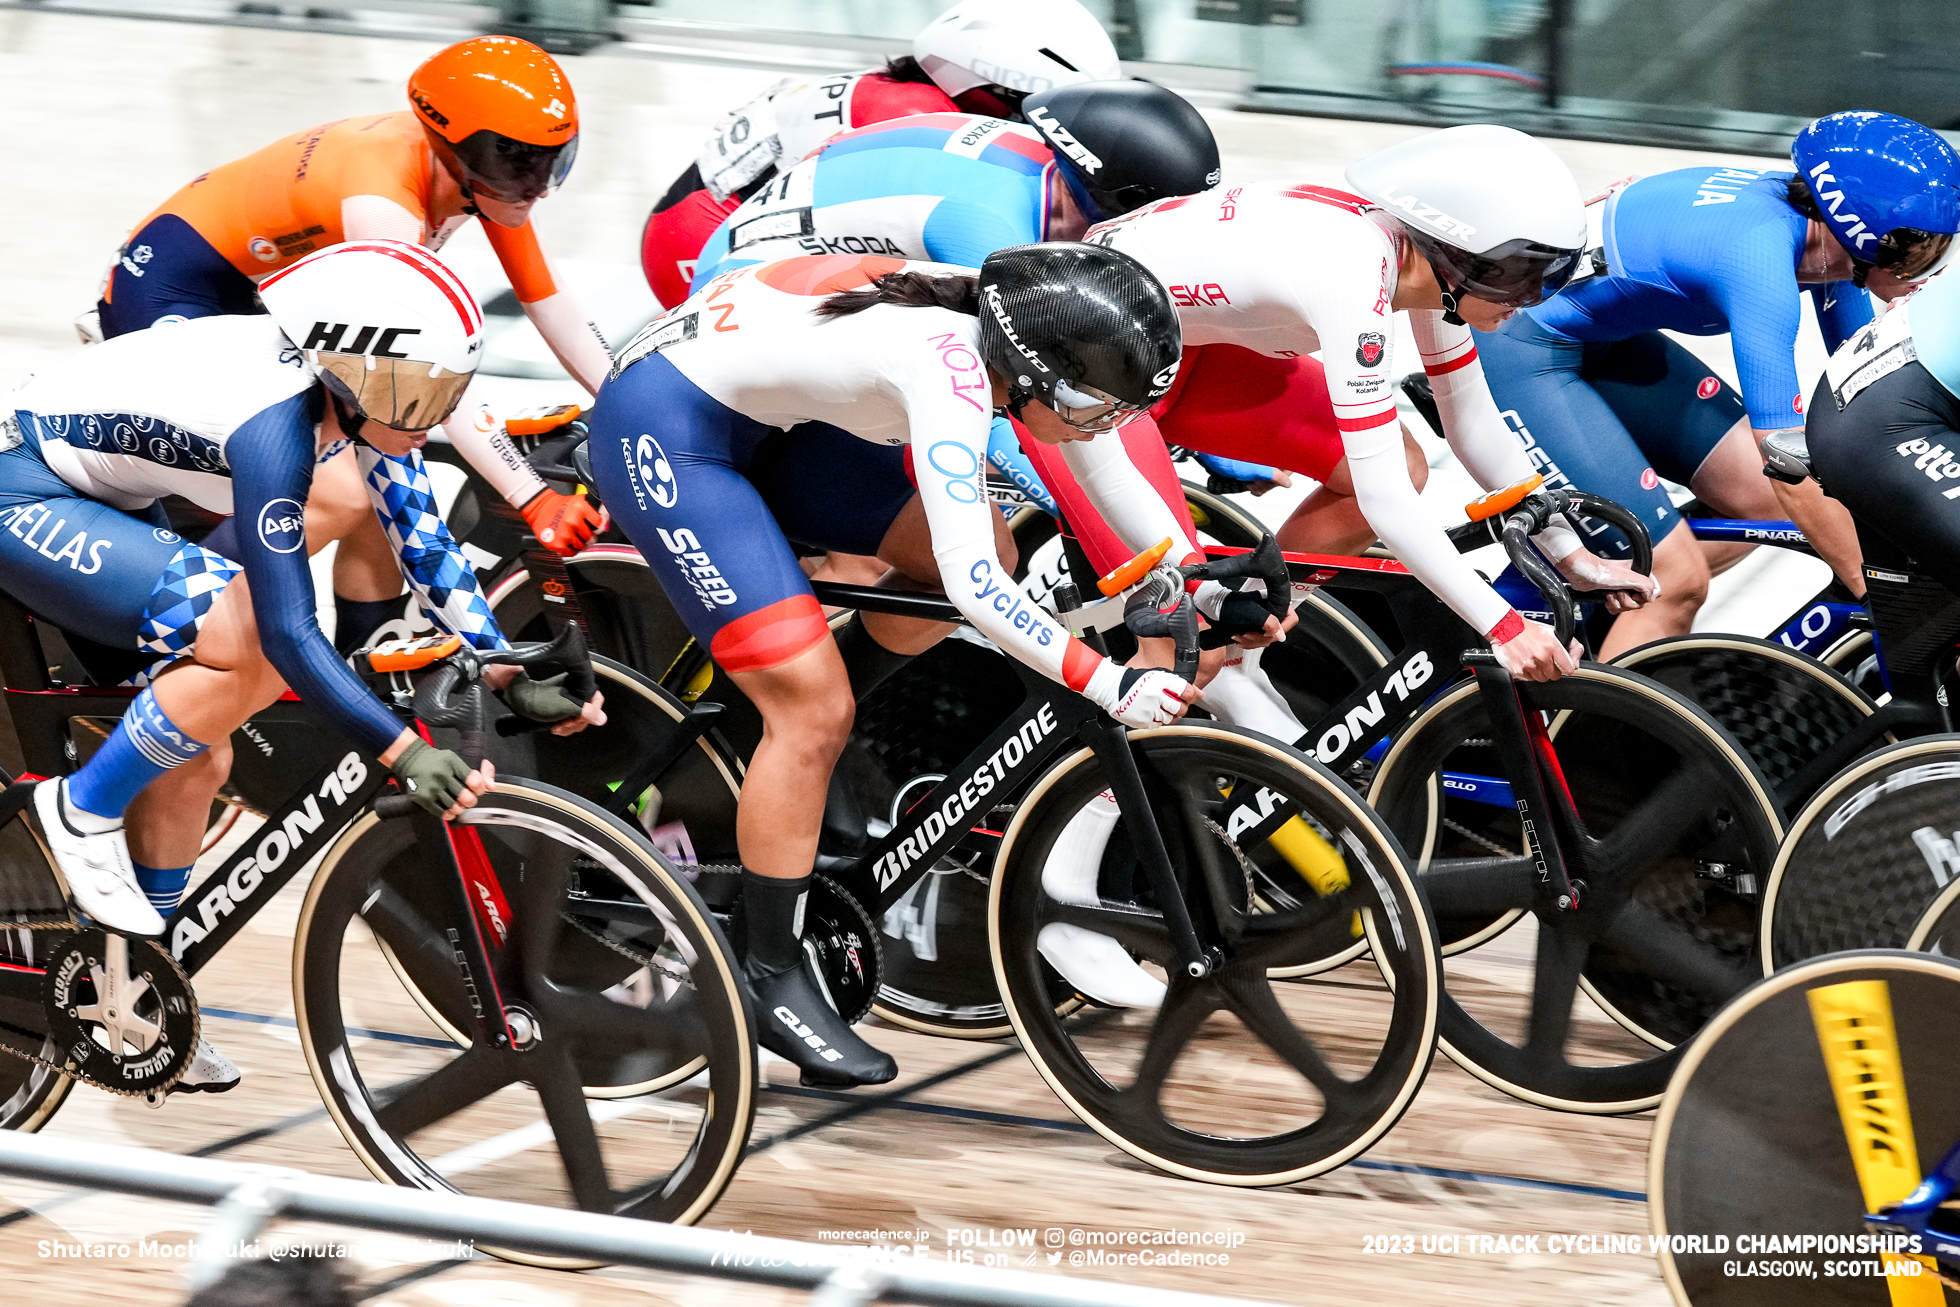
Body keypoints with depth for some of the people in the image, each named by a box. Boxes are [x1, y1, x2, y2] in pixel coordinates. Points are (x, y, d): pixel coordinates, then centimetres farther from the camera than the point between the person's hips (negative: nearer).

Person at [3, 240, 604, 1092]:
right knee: (251, 648, -26)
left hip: (97, 503, 9)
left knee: (195, 759, 7)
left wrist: (513, 680, -4)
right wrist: (404, 752, -36)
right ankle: (82, 812, -8)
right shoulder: (273, 422, -32)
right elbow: (289, 630, -33)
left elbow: (423, 541, 1)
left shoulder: (357, 383, -8)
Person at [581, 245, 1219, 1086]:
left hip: (764, 414, 9)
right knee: (815, 709, -12)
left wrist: (1207, 584, -2)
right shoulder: (950, 367, -32)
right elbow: (973, 587, -36)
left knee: (983, 546, 2)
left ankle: (789, 749, 18)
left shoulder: (1033, 342, -8)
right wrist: (1107, 685, -35)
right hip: (661, 431, -9)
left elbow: (1116, 484, 7)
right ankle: (774, 983, 1)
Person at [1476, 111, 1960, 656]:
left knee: (1759, 497, 3)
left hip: (1594, 337, 9)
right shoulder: (1760, 260, -32)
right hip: (1516, 350, -9)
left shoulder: (1821, 225, -6)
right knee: (1678, 581, -13)